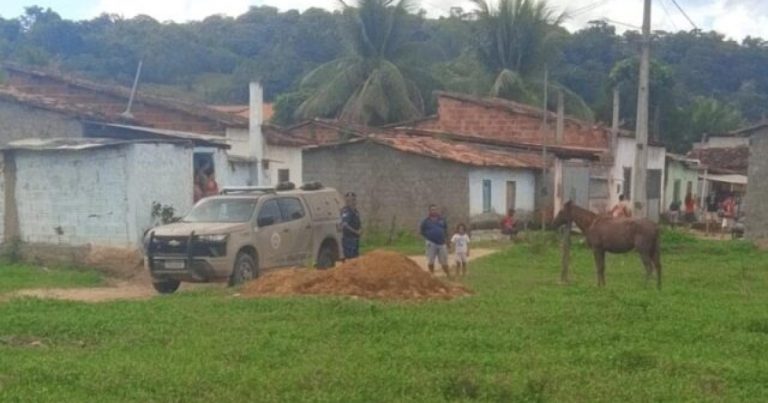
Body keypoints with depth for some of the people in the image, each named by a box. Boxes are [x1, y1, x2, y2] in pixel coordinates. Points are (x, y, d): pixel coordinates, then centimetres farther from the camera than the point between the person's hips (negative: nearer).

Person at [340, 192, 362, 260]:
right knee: (350, 257, -10)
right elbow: (344, 224, -24)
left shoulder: (355, 212, 15)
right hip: (348, 238, -9)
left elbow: (359, 223, 25)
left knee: (356, 256, 12)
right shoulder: (346, 212, -14)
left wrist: (360, 229, 3)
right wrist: (355, 231, -19)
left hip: (355, 238, 10)